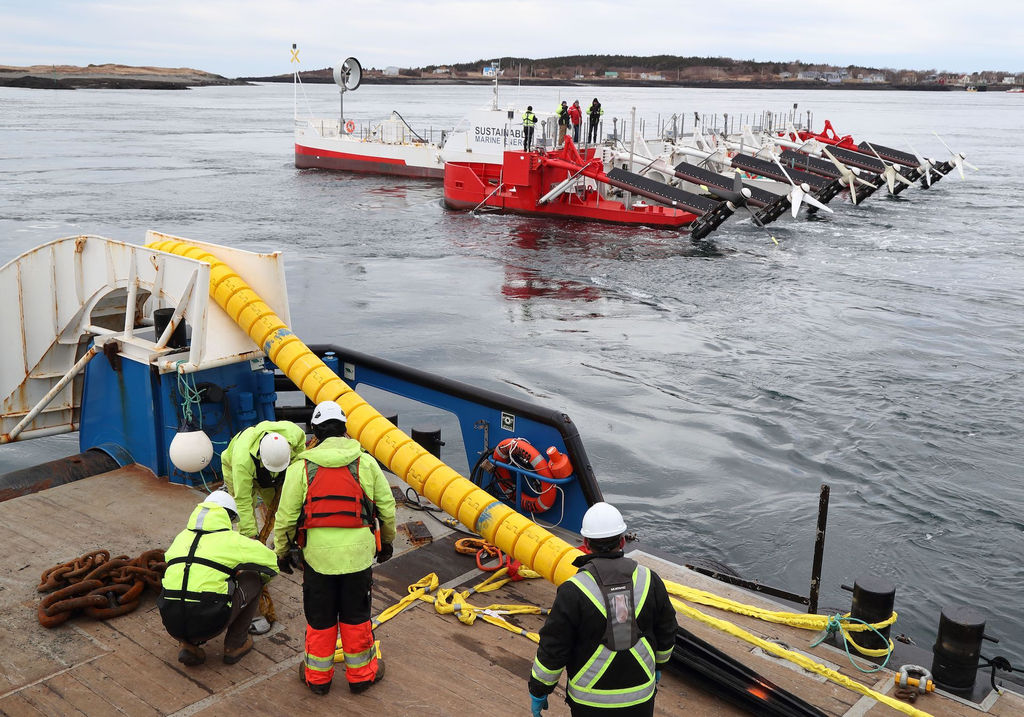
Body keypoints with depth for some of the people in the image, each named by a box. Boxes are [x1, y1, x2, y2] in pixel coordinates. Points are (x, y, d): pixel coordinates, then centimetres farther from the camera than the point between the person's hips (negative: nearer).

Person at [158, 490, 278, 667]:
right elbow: (270, 561, 16)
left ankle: (187, 644, 15)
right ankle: (234, 645, 22)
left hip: (172, 626, 5)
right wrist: (260, 579, 41)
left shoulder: (182, 537, 17)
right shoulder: (232, 540, 4)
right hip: (209, 625, -5)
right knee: (252, 580, 17)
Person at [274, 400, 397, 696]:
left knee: (320, 619, 15)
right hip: (359, 553, 1)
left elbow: (286, 518, -3)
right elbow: (387, 507, 4)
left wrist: (282, 552, 12)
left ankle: (317, 675, 30)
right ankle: (360, 673, 30)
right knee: (356, 617, 16)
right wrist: (387, 541, 20)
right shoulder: (366, 462, -2)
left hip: (318, 555, -1)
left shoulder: (301, 467, -5)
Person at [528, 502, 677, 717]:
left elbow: (552, 648, -12)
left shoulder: (573, 592, -18)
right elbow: (666, 633, 6)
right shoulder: (649, 581, -7)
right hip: (640, 696, 3)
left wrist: (539, 690, 2)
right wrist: (658, 664, 24)